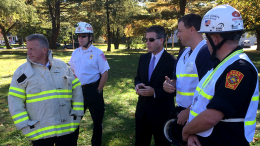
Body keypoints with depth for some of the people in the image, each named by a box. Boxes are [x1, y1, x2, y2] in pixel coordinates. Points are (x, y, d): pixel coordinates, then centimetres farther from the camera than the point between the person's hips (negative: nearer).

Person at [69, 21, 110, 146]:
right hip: (78, 90, 5)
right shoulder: (75, 53, 6)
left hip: (93, 90, -5)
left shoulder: (97, 53, -11)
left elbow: (104, 73, -12)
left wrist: (98, 91, -12)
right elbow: (72, 71, 14)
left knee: (97, 119, 11)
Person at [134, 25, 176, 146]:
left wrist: (155, 92, -25)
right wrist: (138, 85, -9)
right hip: (142, 110, 6)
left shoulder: (171, 61, -16)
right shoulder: (143, 58, 5)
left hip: (161, 113, -5)